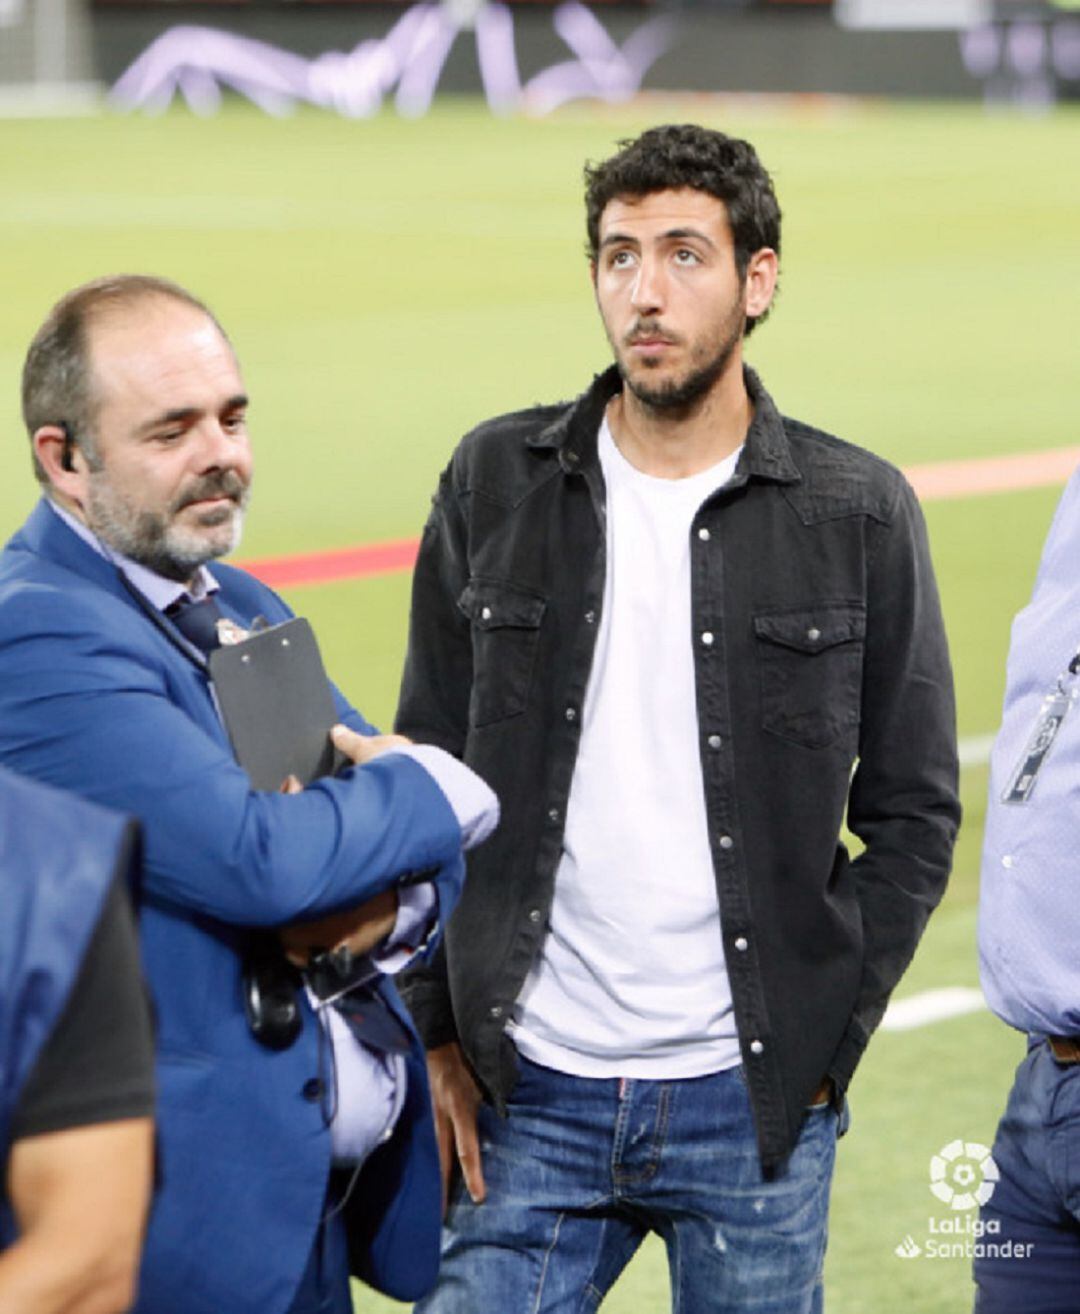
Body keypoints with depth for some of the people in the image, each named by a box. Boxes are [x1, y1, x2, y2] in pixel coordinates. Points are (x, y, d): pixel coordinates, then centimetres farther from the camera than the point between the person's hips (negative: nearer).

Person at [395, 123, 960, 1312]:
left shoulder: (857, 513, -1)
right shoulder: (496, 485, 3)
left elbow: (914, 810, 3)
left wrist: (828, 1036, -4)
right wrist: (439, 1032, 3)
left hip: (751, 1104, -1)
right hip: (531, 1092, 1)